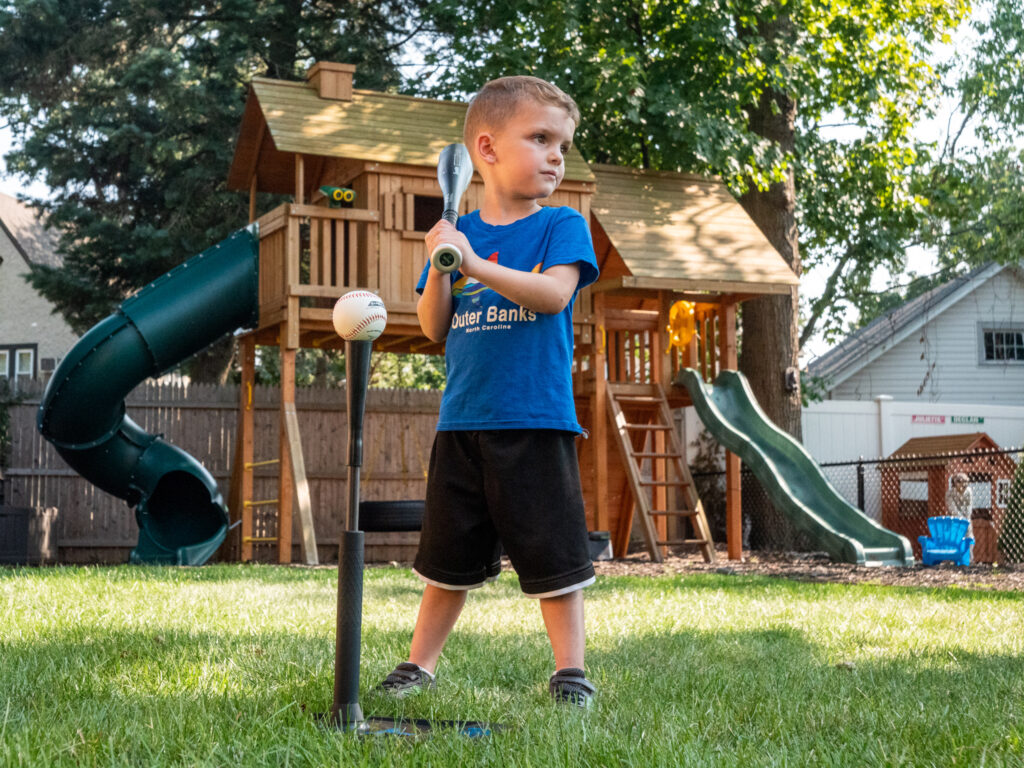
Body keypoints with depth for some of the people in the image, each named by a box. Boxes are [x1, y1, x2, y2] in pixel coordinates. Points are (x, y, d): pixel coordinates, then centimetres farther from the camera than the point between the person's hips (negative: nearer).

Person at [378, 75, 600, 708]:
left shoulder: (561, 226, 2)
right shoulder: (457, 234, 10)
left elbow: (555, 293, -17)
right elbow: (434, 328, 8)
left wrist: (475, 263, -24)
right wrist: (440, 269, -9)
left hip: (536, 423, -3)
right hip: (462, 422, 3)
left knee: (554, 556, 1)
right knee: (448, 554, 13)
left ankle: (570, 671, 13)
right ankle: (420, 664, 25)